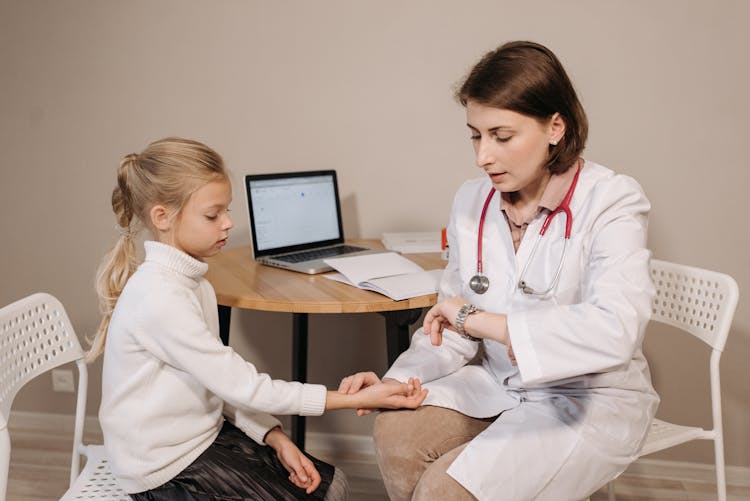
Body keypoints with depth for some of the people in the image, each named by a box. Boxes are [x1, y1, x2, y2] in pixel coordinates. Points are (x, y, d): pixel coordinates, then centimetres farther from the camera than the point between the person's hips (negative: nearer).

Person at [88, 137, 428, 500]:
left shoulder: (193, 284, 3)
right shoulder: (159, 298, -25)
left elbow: (221, 382, 4)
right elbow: (240, 385, -24)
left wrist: (275, 438, -9)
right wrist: (357, 399, -23)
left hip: (205, 434, 8)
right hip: (167, 470, -8)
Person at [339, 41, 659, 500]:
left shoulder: (612, 201, -18)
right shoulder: (472, 200, 0)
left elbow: (615, 329, -35)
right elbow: (455, 329, 5)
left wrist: (480, 319, -30)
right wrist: (394, 380, -12)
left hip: (590, 401, -5)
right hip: (499, 384, 5)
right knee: (396, 431, -18)